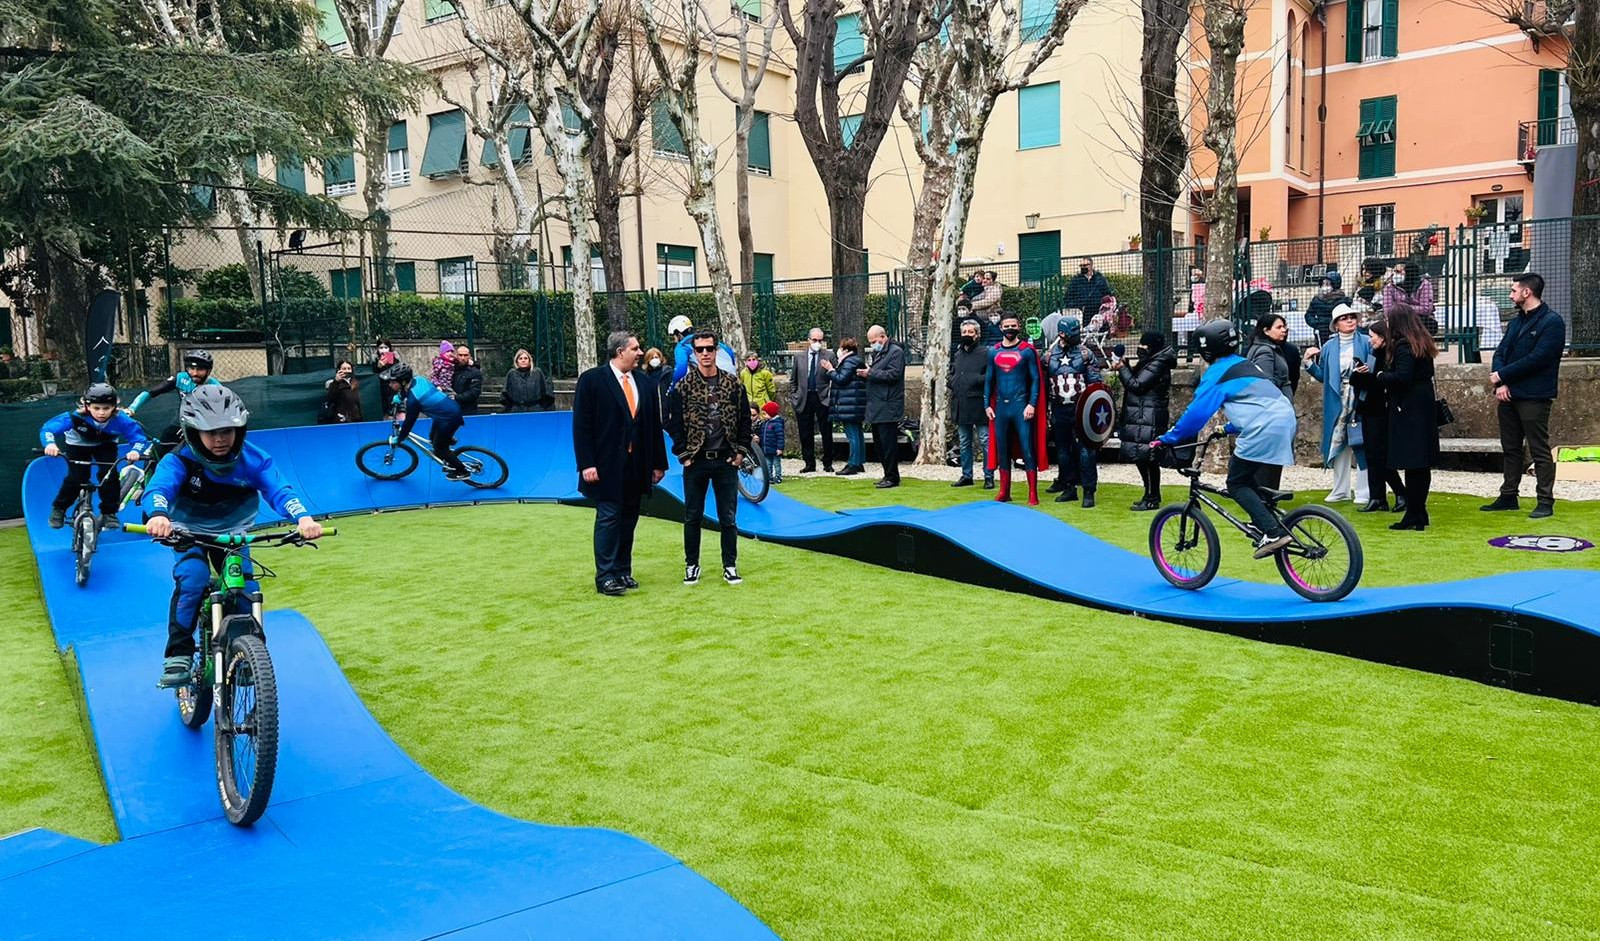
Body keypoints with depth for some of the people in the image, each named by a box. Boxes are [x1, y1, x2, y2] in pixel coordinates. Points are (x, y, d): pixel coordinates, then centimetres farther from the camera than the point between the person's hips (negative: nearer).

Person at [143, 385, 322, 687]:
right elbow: (158, 486, -43)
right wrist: (158, 514, -68)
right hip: (188, 532, -2)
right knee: (192, 580, -28)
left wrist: (303, 517, -55)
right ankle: (178, 655, -14)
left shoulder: (252, 459, -21)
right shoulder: (180, 460, -26)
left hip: (232, 534, 2)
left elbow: (278, 490, -34)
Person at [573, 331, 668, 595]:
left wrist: (658, 463, 9)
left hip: (637, 465, 5)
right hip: (607, 464, -5)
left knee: (629, 519, 9)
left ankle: (623, 572, 18)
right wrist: (587, 464, -15)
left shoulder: (646, 383, 10)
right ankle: (605, 577, 3)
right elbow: (581, 425, -8)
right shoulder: (592, 379, -5)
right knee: (608, 518, -3)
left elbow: (654, 425, 12)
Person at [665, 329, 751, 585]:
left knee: (728, 517, 5)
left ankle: (730, 566, 15)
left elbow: (744, 419, 6)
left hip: (726, 461, 1)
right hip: (695, 461, 0)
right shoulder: (682, 387, -2)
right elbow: (673, 422, 0)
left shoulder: (733, 384, 2)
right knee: (692, 517, 8)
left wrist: (740, 451, 1)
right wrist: (683, 453, -4)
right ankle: (692, 565, 20)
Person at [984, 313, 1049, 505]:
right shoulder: (994, 352, 10)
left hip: (1021, 406, -4)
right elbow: (989, 380, 14)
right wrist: (987, 405, 6)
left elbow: (1036, 379, -4)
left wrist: (1032, 404, -13)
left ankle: (1033, 494, -2)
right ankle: (1004, 492, 18)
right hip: (1000, 407, 5)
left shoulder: (1027, 351, -2)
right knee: (1002, 450, 9)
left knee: (1027, 450, -5)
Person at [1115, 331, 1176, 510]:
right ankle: (1151, 496, 22)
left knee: (1146, 458, -8)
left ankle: (1152, 499, -2)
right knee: (1143, 458, 14)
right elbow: (1136, 381, 18)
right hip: (1141, 417, 10)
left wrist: (1122, 368, -7)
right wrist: (1124, 367, 6)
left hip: (1148, 419, -10)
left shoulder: (1157, 365, -14)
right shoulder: (1150, 362, 18)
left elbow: (1136, 385, -17)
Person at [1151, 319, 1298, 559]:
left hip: (1264, 430, -9)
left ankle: (1273, 533, -9)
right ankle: (1264, 523, 22)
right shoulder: (1244, 364, 24)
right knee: (1246, 476, 24)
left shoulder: (1217, 373, -2)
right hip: (1285, 420, 9)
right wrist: (1228, 429, 49)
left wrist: (1166, 441, -2)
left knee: (1236, 484, 2)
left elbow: (1196, 413, -8)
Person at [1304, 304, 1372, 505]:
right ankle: (1341, 490, 18)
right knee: (1338, 444, 8)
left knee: (1361, 444, -3)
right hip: (1337, 403, 3)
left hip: (1360, 401, -3)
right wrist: (1309, 363, -3)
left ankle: (1364, 492, 4)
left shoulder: (1366, 343, 2)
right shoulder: (1328, 347, 11)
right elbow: (1322, 376, 10)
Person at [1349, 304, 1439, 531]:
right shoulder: (1422, 344, 13)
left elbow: (1401, 377, -25)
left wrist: (1380, 376, -6)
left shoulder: (1403, 346, -15)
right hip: (1424, 408, 10)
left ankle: (1413, 516, -5)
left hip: (1408, 411, -10)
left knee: (1411, 464, -7)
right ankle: (1420, 513, 20)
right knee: (1421, 465, 13)